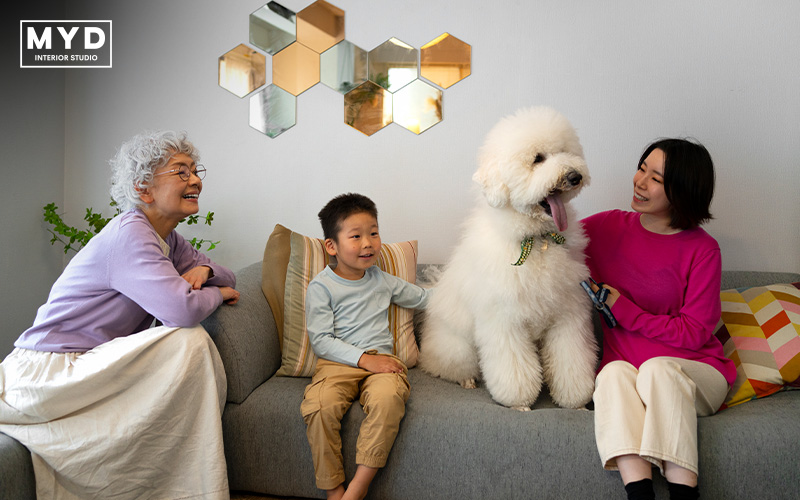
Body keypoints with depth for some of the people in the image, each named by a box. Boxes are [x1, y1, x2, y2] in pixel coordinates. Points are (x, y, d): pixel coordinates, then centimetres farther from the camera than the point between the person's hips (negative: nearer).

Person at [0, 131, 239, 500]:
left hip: (84, 366, 10)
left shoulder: (168, 240, 12)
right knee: (190, 342, -22)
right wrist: (217, 293, -9)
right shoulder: (129, 234, -18)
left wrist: (204, 270, -6)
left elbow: (228, 279, 17)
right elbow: (181, 310, -31)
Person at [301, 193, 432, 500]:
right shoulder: (321, 286, 3)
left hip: (381, 359, 2)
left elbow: (422, 297, 33)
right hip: (337, 363, -2)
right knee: (318, 406, -32)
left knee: (388, 397, -33)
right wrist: (363, 359, -13)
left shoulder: (382, 280, 18)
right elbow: (320, 340, -4)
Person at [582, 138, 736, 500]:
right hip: (627, 365, 2)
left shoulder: (702, 249, -3)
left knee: (658, 368, -34)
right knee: (614, 373, -32)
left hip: (694, 370, -2)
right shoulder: (610, 226, 6)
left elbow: (693, 333, -7)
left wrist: (622, 308, -10)